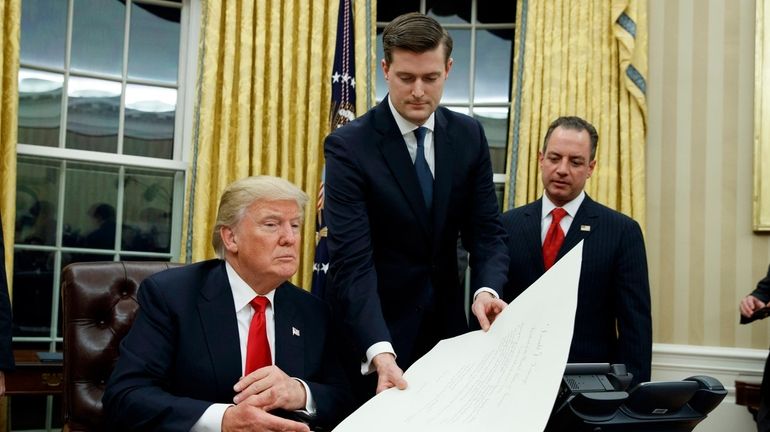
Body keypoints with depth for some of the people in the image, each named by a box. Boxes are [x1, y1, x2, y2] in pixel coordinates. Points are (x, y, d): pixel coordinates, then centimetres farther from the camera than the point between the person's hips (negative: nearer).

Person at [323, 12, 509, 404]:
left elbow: (486, 230, -2)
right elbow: (352, 262, -24)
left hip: (446, 322, 4)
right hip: (375, 327, -4)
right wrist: (380, 352, -37)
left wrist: (487, 289, -23)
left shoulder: (468, 136, -1)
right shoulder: (349, 147, -16)